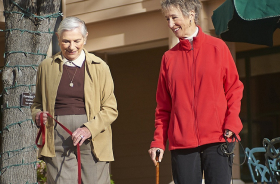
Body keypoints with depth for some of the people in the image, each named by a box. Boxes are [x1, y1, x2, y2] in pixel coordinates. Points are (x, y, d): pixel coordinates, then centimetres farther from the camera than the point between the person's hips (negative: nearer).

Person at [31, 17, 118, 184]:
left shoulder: (99, 67, 7)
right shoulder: (46, 67, 13)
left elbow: (111, 109, 4)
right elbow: (38, 103, 23)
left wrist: (89, 128, -13)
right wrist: (37, 115, -1)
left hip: (93, 143, -1)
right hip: (58, 143, 1)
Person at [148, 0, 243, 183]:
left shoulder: (217, 47, 5)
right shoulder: (169, 57, 11)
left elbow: (234, 88, 6)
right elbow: (163, 105, 12)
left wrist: (231, 124, -7)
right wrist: (158, 141, 4)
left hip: (217, 140, -2)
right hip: (181, 142, 2)